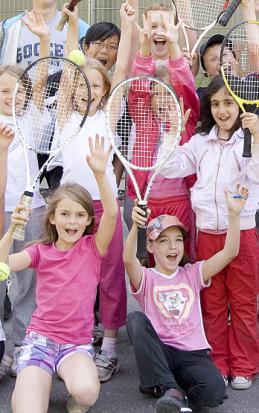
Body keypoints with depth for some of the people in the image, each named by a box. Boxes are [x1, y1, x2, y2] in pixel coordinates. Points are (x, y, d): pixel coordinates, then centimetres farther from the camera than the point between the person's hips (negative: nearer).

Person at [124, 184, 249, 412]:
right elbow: (128, 260, -21)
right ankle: (171, 389, -27)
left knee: (214, 391, -32)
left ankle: (173, 393, -2)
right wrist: (136, 225, -39)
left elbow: (229, 252, -1)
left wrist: (234, 214, -14)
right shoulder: (146, 278, 3)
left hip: (193, 353, 0)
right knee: (136, 319, -30)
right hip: (158, 352, 0)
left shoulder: (192, 274, 11)